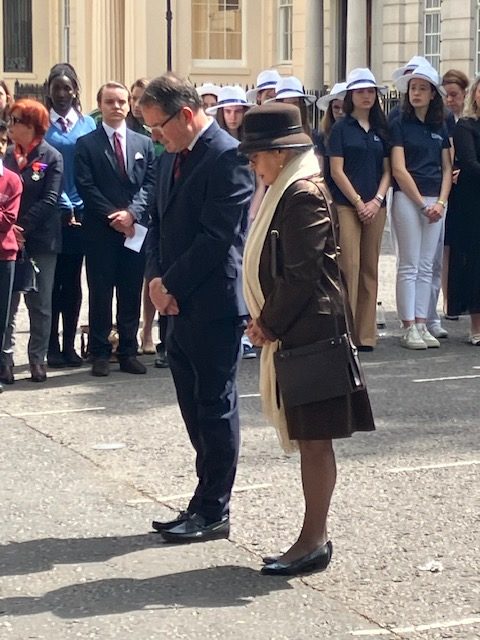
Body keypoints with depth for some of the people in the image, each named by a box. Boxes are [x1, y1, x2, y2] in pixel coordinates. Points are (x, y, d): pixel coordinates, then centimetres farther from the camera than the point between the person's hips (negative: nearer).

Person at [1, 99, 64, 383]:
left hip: (40, 240, -3)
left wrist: (23, 227, -18)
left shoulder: (52, 158, -3)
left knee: (40, 304, 6)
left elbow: (49, 200, -11)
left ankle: (38, 359, 13)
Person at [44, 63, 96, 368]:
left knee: (73, 282, 7)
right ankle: (52, 346, 10)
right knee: (51, 282, 3)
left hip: (80, 215, 2)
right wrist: (63, 206, -9)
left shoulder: (88, 125, 5)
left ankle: (69, 345, 15)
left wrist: (80, 208, -5)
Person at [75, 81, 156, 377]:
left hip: (136, 228, 3)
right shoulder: (86, 144, 3)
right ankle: (100, 353, 7)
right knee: (101, 293, 1)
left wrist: (132, 213, -11)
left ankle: (129, 352, 12)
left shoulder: (144, 143, 12)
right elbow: (86, 187, -5)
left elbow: (150, 184, 5)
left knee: (131, 293, 5)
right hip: (100, 230, -2)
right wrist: (112, 216, -12)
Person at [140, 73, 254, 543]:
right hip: (179, 307, 8)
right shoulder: (172, 157, 13)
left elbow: (217, 237, -19)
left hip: (213, 306, -8)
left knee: (215, 408, 1)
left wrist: (171, 286, -13)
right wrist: (156, 279, -1)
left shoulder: (228, 158, -15)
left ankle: (213, 512, 10)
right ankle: (207, 501, 22)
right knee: (196, 410, 13)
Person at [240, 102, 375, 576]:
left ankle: (313, 542, 5)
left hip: (308, 333, -10)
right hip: (293, 334, 10)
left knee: (313, 440, -2)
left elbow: (303, 275, -21)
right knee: (306, 439, 13)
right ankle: (314, 536, 20)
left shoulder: (304, 195, -17)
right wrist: (265, 320, 8)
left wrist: (270, 325, -12)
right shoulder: (287, 191, 14)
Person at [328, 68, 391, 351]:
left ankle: (366, 334, 10)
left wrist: (377, 201, -4)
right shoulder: (341, 128, 1)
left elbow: (387, 170, 11)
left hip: (375, 207, 5)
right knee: (349, 267, -9)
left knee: (370, 269, 6)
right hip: (346, 205, -4)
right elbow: (337, 171, -5)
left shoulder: (381, 129, 14)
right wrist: (358, 203, -10)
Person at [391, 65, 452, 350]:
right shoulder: (400, 125, -2)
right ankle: (409, 328, -1)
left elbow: (447, 168, 13)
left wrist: (441, 202, -2)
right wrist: (422, 203, -10)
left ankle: (421, 324, 10)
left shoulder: (440, 127, 12)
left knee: (427, 267, 6)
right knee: (409, 266, -3)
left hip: (435, 201, 5)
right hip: (407, 199, -5)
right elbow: (399, 169, -7)